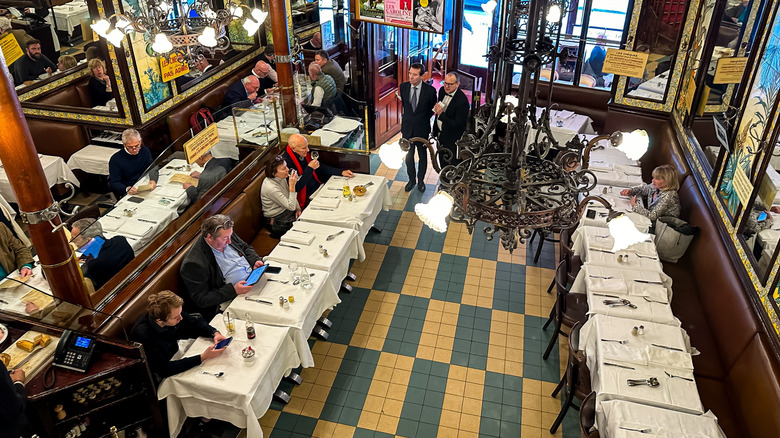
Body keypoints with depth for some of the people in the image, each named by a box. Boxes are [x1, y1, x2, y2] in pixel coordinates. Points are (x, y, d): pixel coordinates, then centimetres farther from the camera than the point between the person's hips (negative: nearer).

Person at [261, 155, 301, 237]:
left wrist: (298, 208, -1)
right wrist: (292, 185, -30)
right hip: (278, 220, -8)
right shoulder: (271, 188, -28)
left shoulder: (281, 178, -3)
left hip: (287, 210, 8)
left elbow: (292, 196, 15)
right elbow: (291, 207, -26)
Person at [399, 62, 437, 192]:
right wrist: (407, 117, 11)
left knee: (423, 156, 15)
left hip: (422, 129, -2)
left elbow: (433, 108, 0)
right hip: (407, 128, 2)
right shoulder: (403, 87, -8)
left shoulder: (430, 90, -17)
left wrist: (423, 119, 3)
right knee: (408, 156, 15)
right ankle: (411, 179, 35)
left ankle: (421, 180, 36)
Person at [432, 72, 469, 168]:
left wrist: (441, 114, -31)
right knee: (443, 165, 23)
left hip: (452, 141, -8)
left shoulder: (462, 101, -27)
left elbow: (458, 124, -26)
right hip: (440, 135, 8)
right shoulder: (442, 90, -3)